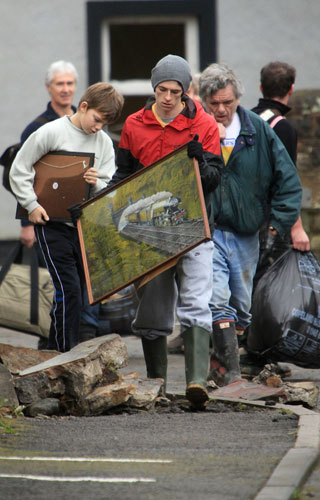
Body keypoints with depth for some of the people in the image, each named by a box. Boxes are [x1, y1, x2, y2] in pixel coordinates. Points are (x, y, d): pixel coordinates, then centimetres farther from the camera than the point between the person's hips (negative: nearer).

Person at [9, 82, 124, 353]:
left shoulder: (104, 142, 7)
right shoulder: (50, 132, -7)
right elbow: (19, 171, -1)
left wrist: (97, 183, -15)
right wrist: (32, 205, -9)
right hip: (53, 223, -5)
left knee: (82, 292, 5)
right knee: (69, 290, -12)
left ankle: (55, 351, 16)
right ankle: (65, 356, -7)